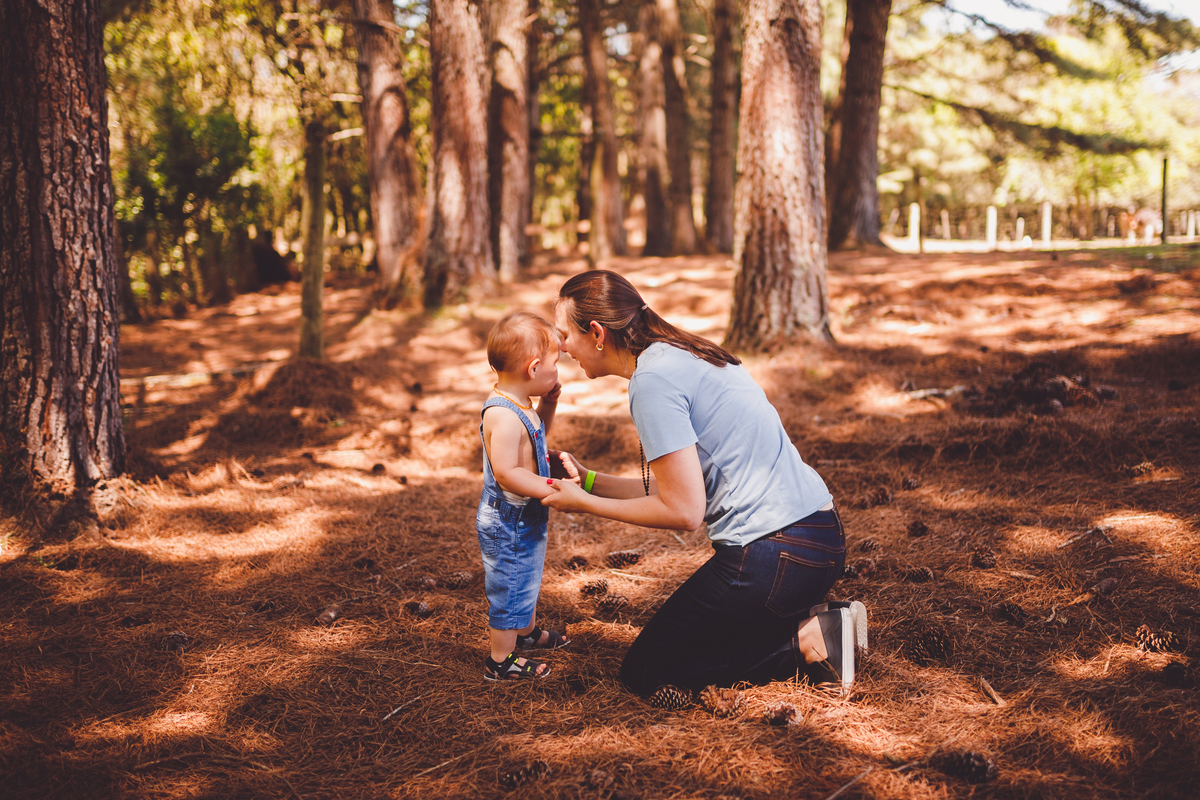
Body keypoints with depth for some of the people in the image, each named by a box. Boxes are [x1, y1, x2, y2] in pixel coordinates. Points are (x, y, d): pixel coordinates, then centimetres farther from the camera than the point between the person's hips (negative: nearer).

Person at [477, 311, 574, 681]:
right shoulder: (503, 415, -30)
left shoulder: (520, 405, 3)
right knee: (510, 586, 4)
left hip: (526, 518, 10)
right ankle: (500, 660, 18)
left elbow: (537, 435, 22)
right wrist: (552, 490, -31)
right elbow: (506, 473, -33)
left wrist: (548, 406, 5)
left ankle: (527, 630, 49)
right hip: (508, 521, -10)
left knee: (527, 577, 29)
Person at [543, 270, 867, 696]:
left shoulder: (653, 379, -16)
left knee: (643, 673, 5)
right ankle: (817, 622, 10)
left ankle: (805, 643, -4)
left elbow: (684, 511, -16)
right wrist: (589, 480, 20)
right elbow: (683, 488, 16)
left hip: (775, 557, -10)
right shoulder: (683, 355, 14)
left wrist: (586, 504, -5)